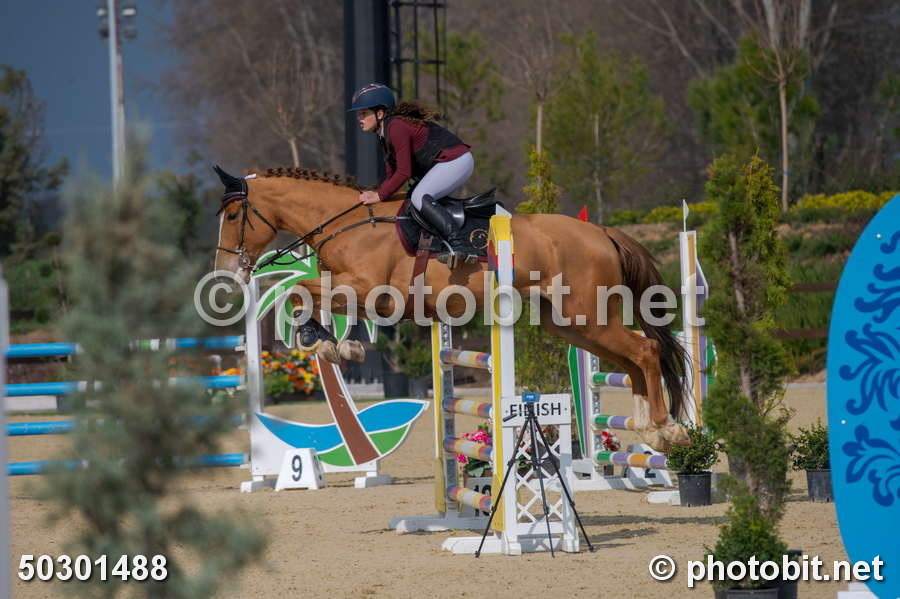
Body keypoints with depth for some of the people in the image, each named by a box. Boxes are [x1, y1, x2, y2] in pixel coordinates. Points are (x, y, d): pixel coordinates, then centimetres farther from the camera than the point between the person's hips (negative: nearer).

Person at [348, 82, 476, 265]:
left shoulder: (396, 127, -18)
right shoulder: (384, 132, 14)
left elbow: (404, 172, -22)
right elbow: (392, 174, 15)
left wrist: (380, 196, -17)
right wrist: (374, 194, 0)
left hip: (456, 161, -11)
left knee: (420, 197, -26)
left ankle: (459, 246, -35)